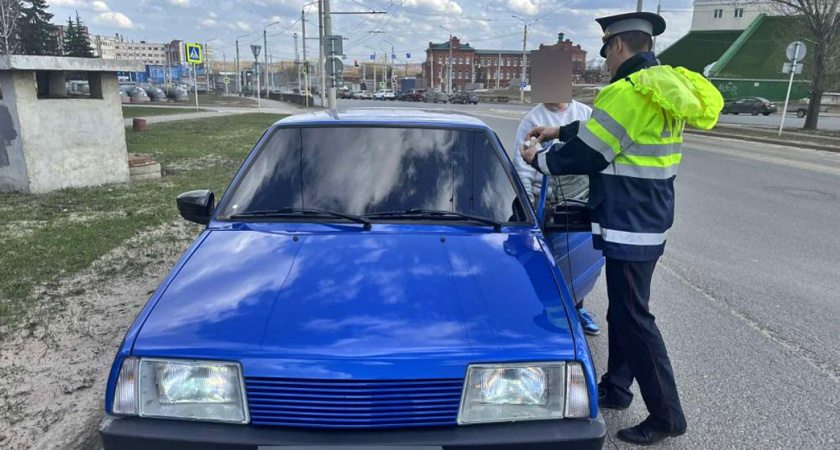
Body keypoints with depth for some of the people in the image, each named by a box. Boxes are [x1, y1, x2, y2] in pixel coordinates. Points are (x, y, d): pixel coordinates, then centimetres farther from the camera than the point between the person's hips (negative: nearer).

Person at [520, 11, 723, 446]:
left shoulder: (625, 93, -20)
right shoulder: (666, 87, 12)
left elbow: (585, 156, -15)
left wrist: (539, 159, 2)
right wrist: (561, 131, 23)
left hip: (628, 225, -10)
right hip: (651, 219, 10)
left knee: (633, 318, -1)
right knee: (622, 309, 20)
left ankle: (666, 415, 10)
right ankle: (615, 387, 34)